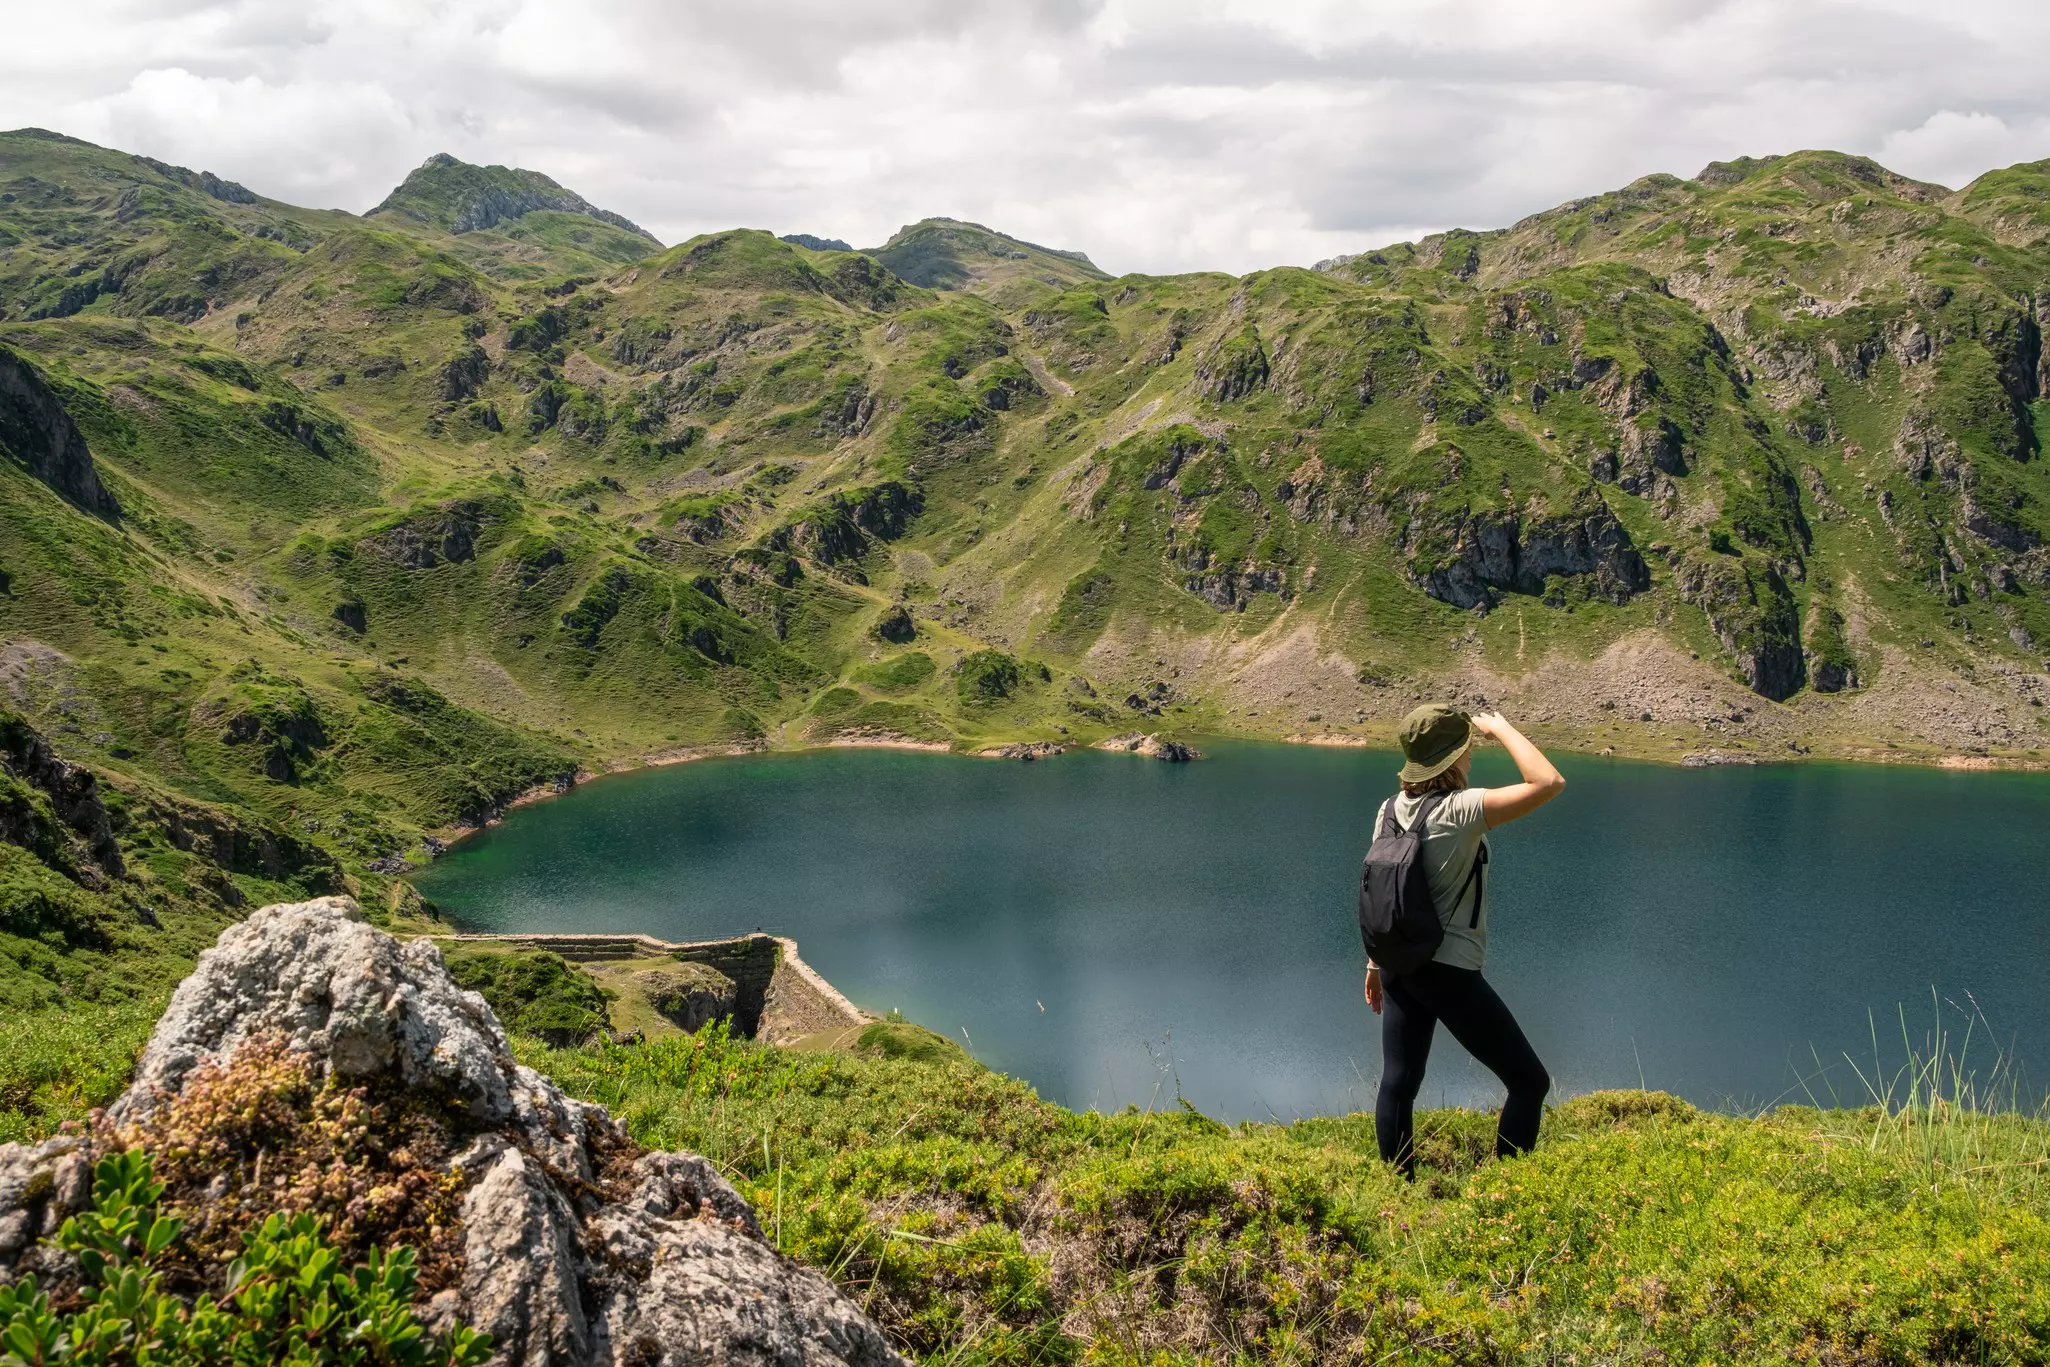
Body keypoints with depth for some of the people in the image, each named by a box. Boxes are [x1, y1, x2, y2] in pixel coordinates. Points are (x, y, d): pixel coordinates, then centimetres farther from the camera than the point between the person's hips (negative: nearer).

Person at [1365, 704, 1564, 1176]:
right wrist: (1500, 727, -13)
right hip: (1449, 973, -8)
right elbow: (1548, 783, -27)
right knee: (1530, 1082, 4)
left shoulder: (1392, 809, 2)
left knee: (1397, 1083, 13)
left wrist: (1376, 963, 21)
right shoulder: (1461, 810, -21)